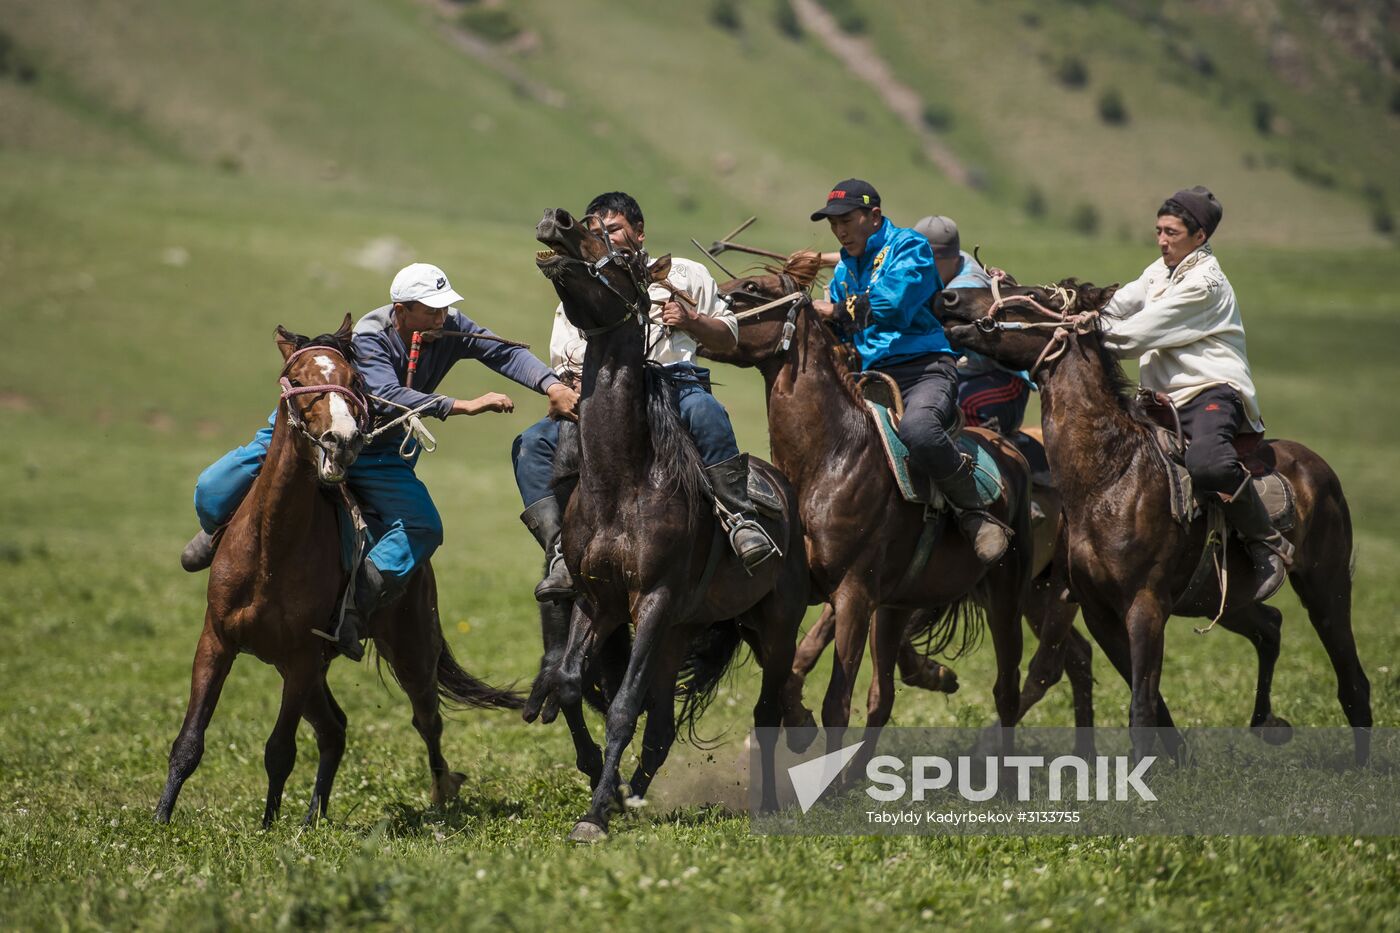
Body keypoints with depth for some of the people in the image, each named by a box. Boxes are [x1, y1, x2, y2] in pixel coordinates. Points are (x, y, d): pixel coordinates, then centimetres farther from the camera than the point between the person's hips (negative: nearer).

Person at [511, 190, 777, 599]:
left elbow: (728, 336, 18)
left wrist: (691, 321, -2)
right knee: (531, 445, -20)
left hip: (676, 385, -3)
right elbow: (562, 369, 19)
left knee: (704, 410, -40)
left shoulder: (685, 275, 18)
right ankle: (561, 553, -26)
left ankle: (740, 519, -37)